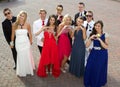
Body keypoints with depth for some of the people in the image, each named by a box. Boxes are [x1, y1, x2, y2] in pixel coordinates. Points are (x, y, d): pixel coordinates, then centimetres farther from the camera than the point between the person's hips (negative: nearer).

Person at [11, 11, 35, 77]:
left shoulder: (27, 25, -11)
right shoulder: (14, 25, -11)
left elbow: (30, 34, 2)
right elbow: (13, 34, 1)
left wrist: (30, 41, 12)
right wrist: (12, 42, 10)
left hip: (26, 43, 0)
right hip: (18, 43, 0)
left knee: (27, 56, 12)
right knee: (20, 57, 11)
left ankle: (28, 69, 36)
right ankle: (22, 72, 31)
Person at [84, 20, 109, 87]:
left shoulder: (105, 35, -9)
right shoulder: (93, 35, 2)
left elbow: (106, 47, -17)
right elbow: (87, 45, -3)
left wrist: (99, 39, -25)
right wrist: (90, 38, -18)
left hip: (102, 54, -3)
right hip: (93, 53, 3)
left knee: (99, 70, 3)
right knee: (90, 68, 0)